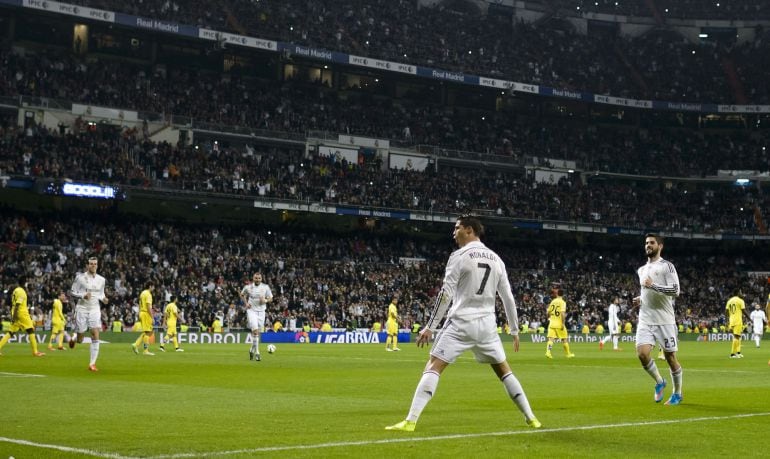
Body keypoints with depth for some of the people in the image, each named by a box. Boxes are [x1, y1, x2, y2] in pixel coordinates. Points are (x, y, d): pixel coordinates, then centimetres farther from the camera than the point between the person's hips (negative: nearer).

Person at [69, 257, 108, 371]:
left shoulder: (101, 280, 5)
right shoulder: (80, 277, -6)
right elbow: (72, 292, -3)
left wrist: (103, 299, -4)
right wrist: (83, 295, -21)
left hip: (95, 309, 2)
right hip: (82, 309, -2)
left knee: (95, 337, -11)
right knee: (80, 340, 3)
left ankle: (92, 364, -5)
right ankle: (73, 338, 42)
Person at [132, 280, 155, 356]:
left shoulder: (142, 293, 16)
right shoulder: (148, 294, -12)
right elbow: (148, 306, -19)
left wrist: (139, 316, 22)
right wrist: (152, 317, -18)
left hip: (142, 313, 9)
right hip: (146, 314, -9)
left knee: (145, 332, 15)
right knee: (147, 332, -5)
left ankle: (136, 344, 4)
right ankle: (145, 350, -3)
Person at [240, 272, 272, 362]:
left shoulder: (265, 287, 1)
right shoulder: (248, 287, -2)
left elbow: (270, 298, 9)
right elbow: (242, 294, 15)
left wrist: (265, 300, -13)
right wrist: (246, 303, 0)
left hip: (261, 311, 3)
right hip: (251, 310, -3)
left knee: (259, 332, 6)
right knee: (255, 330, -18)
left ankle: (252, 349, 27)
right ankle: (257, 352, -18)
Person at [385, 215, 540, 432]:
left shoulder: (459, 256, -5)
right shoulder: (496, 259, 11)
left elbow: (446, 294, -11)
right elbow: (508, 298, 13)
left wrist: (430, 327, -9)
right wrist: (515, 330, 21)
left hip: (461, 323, -5)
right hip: (487, 324, 5)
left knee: (433, 367, -6)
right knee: (503, 369, 19)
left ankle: (410, 421, -17)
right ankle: (531, 418, 18)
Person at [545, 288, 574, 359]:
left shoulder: (553, 301, 7)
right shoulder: (562, 302, -8)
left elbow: (548, 312, 12)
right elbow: (562, 313, -19)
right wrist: (563, 323, -17)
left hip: (552, 323, 4)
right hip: (559, 324, -4)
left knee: (551, 338, -2)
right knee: (564, 339, 9)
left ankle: (548, 352, -20)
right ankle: (568, 354, 18)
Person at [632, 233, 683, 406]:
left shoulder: (667, 266, -4)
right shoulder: (641, 270, 17)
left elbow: (675, 290, -15)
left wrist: (653, 285, -20)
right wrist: (639, 300, 10)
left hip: (665, 321, -5)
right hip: (645, 320, 5)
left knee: (670, 357, 1)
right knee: (642, 353, -14)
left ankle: (677, 393, 20)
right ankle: (659, 382, 11)